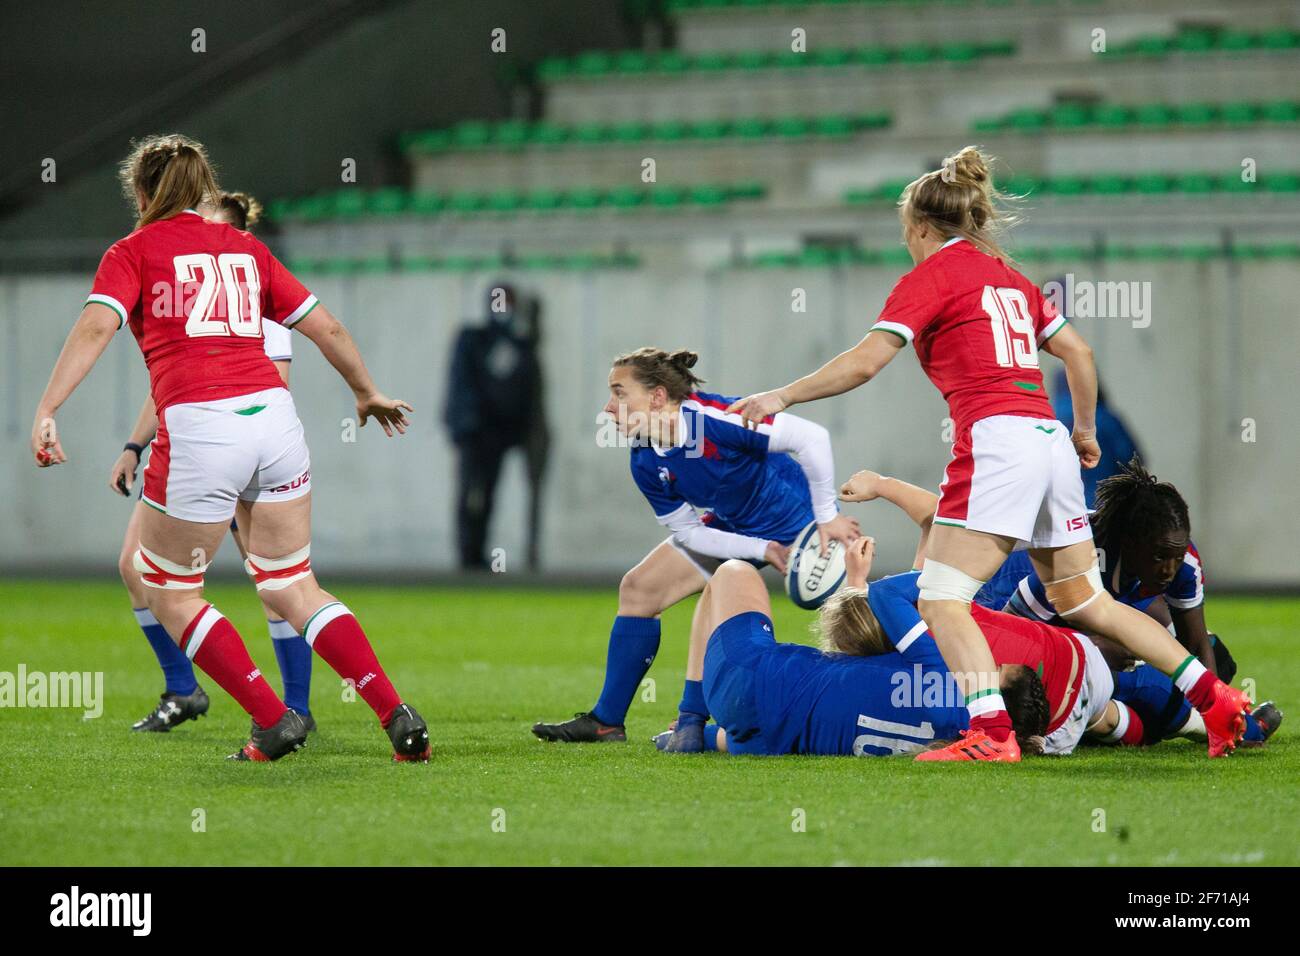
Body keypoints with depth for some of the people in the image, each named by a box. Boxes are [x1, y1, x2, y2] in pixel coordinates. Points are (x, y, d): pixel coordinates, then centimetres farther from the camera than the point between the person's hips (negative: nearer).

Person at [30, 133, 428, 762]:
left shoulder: (133, 251, 8)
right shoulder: (245, 247, 20)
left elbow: (96, 327, -9)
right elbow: (326, 327, 22)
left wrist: (45, 413, -17)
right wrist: (367, 393, 37)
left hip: (198, 427, -5)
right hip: (273, 414, 5)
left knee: (169, 593, 13)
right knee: (291, 588, 15)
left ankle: (273, 721, 6)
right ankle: (398, 716, 1)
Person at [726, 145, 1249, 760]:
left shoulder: (932, 275, 0)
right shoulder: (1010, 279, 21)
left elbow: (864, 363, -8)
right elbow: (1078, 353, 23)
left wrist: (782, 397, -1)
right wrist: (1085, 429, 37)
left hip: (996, 439, -8)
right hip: (1051, 441, 8)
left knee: (942, 600, -9)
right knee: (1087, 603, 16)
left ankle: (992, 733, -26)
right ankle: (1215, 699, 13)